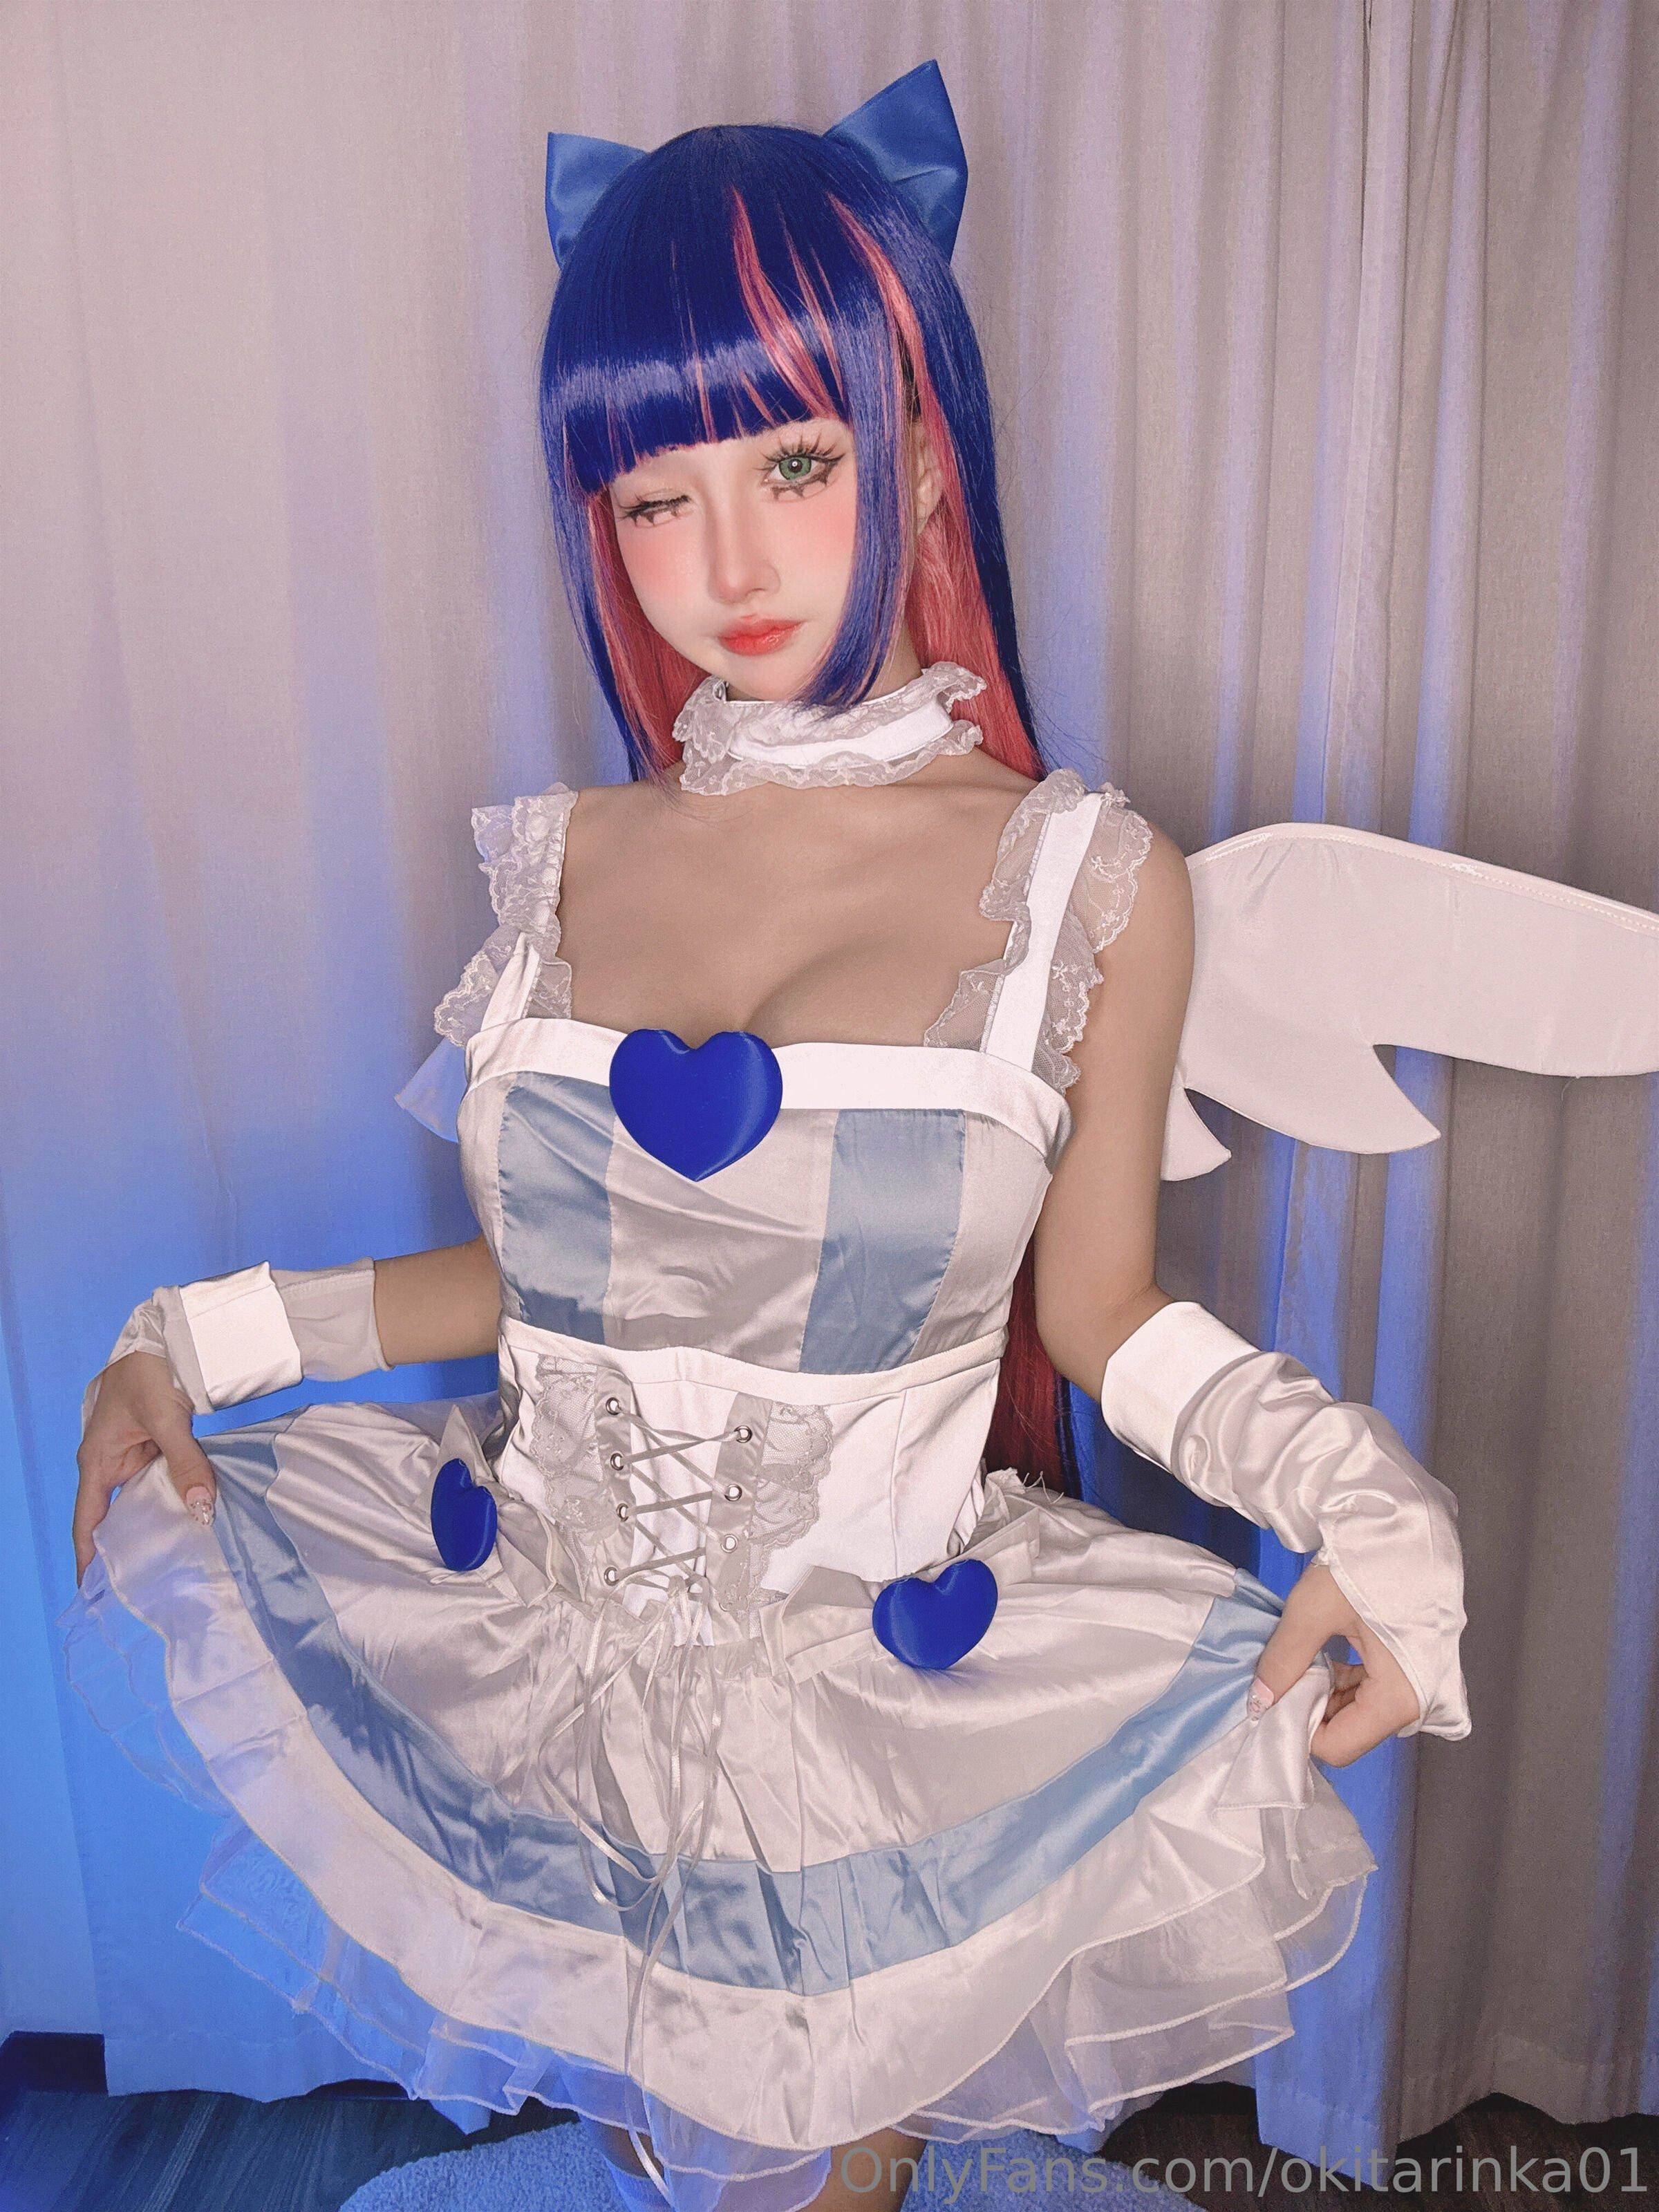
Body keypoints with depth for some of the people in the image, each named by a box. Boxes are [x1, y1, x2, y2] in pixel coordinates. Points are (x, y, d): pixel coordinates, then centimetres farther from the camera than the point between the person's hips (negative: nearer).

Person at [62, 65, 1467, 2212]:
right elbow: (550, 1270, 6)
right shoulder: (561, 864, 0)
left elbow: (1101, 1311, -3)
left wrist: (1362, 1503, -18)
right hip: (528, 1631, 3)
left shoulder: (1090, 886, -8)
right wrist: (194, 1341, 2)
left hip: (898, 1703, -2)